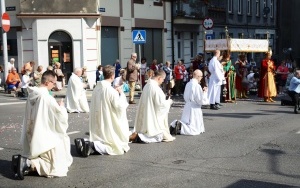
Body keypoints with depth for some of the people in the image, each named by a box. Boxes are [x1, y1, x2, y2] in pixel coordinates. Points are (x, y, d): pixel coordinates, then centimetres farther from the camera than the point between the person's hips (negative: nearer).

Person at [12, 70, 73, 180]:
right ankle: (28, 164, -16)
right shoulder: (47, 97, -20)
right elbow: (62, 117, -15)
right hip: (46, 139, -8)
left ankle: (22, 160, 5)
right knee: (57, 168, 0)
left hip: (32, 137, 8)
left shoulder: (32, 95, 3)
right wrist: (61, 106, 6)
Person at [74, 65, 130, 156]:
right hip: (109, 125, -7)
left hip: (98, 124, 7)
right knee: (120, 146, 2)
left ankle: (83, 142, -7)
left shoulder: (96, 88, 5)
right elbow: (120, 107, -15)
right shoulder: (111, 90, -18)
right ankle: (93, 146, -19)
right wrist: (121, 93, -2)